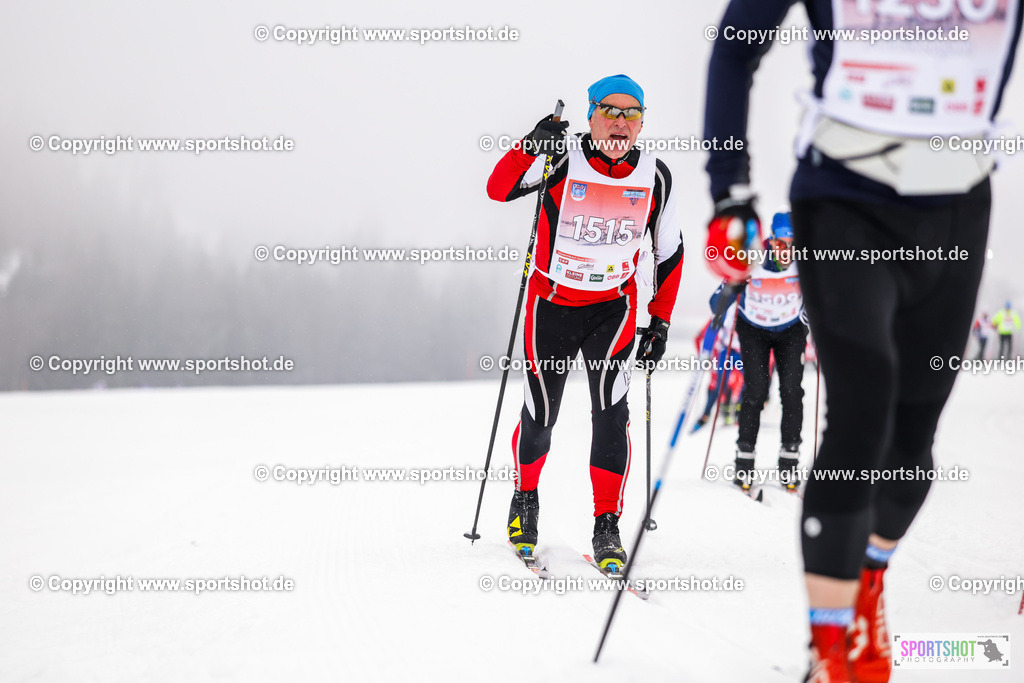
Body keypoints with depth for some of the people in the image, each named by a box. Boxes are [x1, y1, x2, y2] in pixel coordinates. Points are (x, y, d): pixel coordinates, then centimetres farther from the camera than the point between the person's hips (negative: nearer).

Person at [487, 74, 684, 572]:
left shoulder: (655, 177, -6)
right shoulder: (563, 160, -14)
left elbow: (670, 252, 5)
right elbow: (498, 190, -20)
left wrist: (661, 321, 3)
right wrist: (531, 146, -36)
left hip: (613, 306, 1)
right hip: (551, 303, -1)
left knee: (610, 410, -16)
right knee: (540, 415, 8)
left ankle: (607, 527, -7)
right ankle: (525, 500, 36)